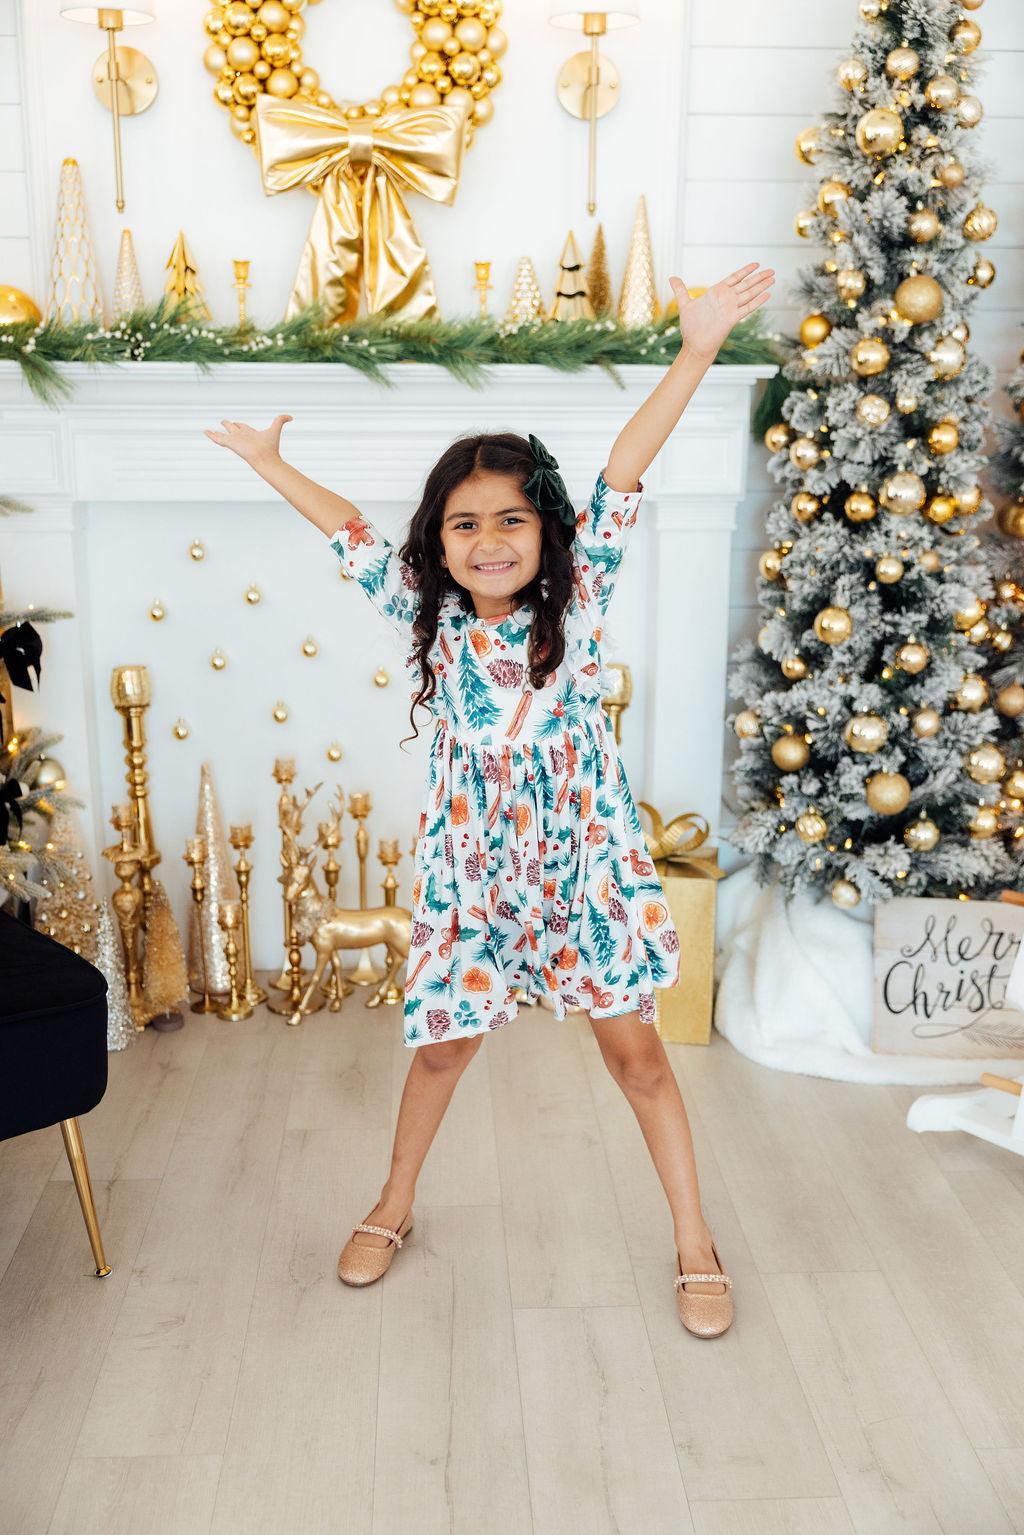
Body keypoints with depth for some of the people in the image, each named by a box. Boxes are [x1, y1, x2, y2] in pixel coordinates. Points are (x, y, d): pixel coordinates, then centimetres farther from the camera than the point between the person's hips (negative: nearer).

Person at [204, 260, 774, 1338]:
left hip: (584, 859, -2)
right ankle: (394, 1204, 41)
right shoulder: (427, 616, -3)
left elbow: (621, 477, -19)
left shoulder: (577, 599, -10)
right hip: (470, 866, 2)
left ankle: (694, 1240, 26)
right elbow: (352, 535, 7)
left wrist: (695, 350, -24)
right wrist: (268, 464, 13)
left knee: (633, 1049, 9)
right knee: (443, 1044, 17)